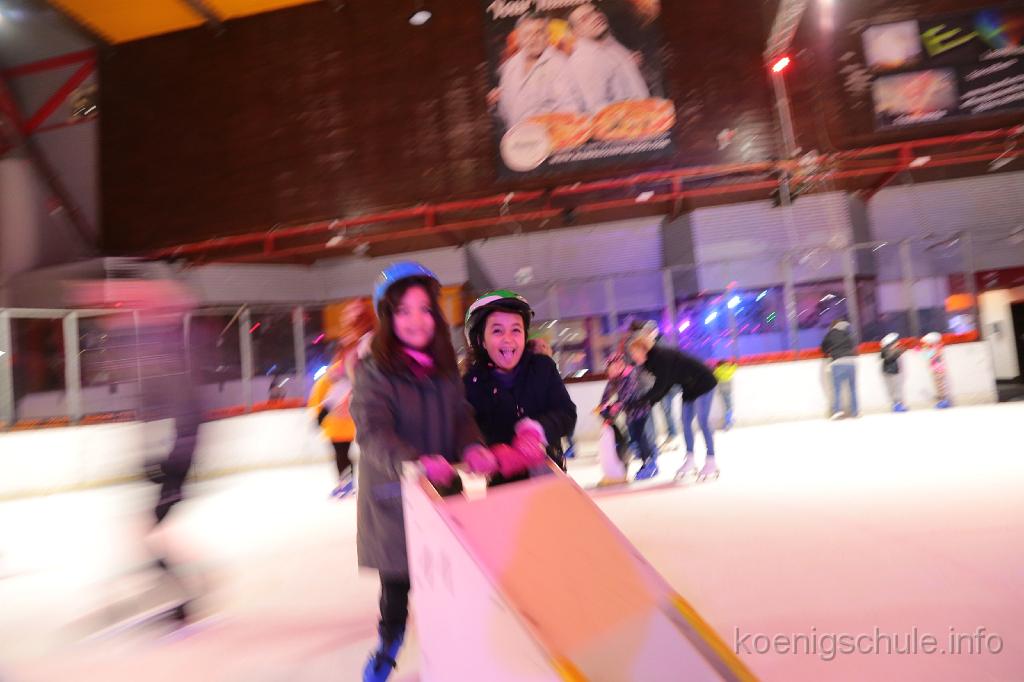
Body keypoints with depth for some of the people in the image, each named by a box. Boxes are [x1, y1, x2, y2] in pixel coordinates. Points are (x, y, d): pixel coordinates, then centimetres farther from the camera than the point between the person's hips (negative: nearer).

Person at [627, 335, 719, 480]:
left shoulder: (661, 357, -27)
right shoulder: (653, 359, 0)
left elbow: (660, 386, -29)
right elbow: (665, 385, 4)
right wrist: (650, 402, -3)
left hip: (703, 383, -9)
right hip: (690, 387, 9)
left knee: (702, 422, -8)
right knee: (686, 422, 8)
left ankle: (711, 462, -2)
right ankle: (690, 459, 15)